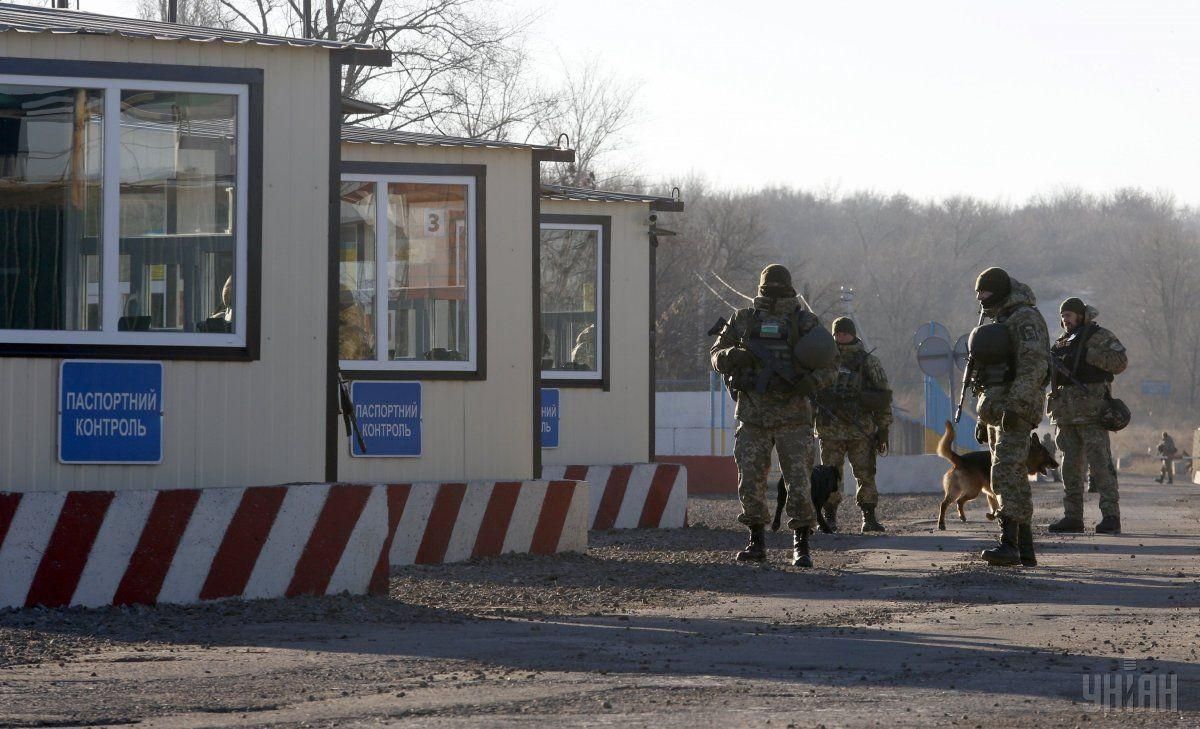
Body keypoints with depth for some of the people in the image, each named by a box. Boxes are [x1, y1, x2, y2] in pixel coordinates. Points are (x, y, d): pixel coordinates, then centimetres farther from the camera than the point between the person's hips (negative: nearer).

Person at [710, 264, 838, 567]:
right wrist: (731, 357, -14)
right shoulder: (743, 320, 6)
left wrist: (813, 380, -20)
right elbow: (716, 355, 10)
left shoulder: (805, 322, 0)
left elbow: (829, 366, 1)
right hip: (752, 417, 2)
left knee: (798, 481, -7)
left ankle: (801, 547, 0)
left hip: (792, 417, -2)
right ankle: (757, 543, 16)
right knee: (750, 481, 2)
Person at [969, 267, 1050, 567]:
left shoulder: (1024, 318, -8)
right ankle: (1025, 549, 12)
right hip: (997, 411, 10)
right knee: (1015, 478, 10)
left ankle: (1008, 543, -29)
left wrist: (1015, 406, -27)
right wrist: (983, 418, 25)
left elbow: (1034, 364, -20)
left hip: (1017, 407, -10)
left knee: (1006, 473, -20)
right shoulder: (1000, 322, 23)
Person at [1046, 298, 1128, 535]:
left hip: (1091, 411, -7)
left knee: (1099, 463, -12)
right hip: (1066, 414, 7)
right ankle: (1072, 517, 10)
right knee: (1071, 465, 7)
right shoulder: (1062, 342, 20)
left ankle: (1111, 516, -15)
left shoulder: (1100, 336, -1)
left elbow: (1120, 362, -12)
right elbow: (1049, 372, 25)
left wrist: (1087, 354, -17)